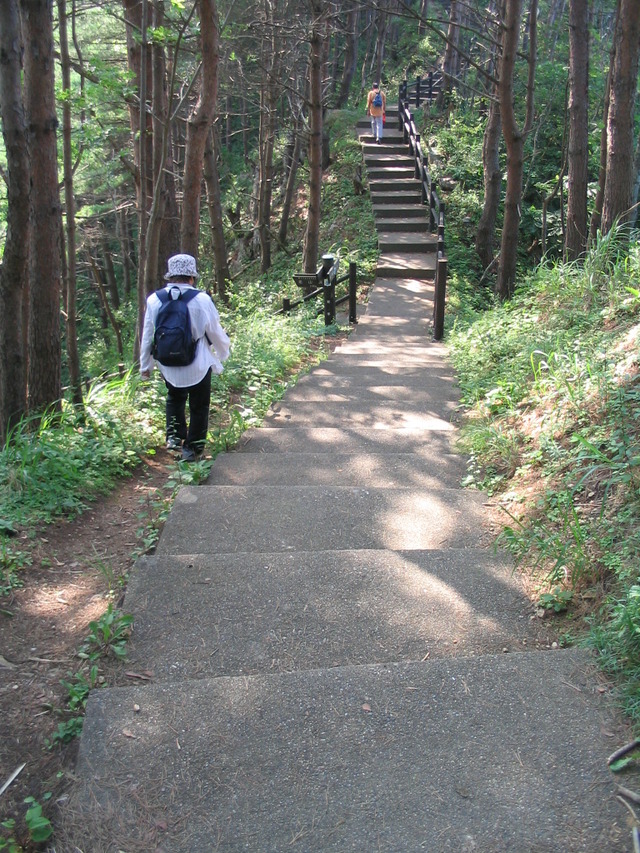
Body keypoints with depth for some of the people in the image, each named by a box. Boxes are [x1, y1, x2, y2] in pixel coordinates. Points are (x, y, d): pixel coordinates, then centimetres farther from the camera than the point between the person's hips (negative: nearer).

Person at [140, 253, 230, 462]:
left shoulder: (154, 300, -8)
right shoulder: (201, 300, -17)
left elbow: (147, 335, 1)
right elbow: (216, 332, -6)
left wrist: (145, 365, 14)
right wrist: (224, 353, 15)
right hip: (198, 366, -3)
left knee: (174, 398, 28)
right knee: (198, 406, 15)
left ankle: (174, 436, 17)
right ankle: (192, 448, 22)